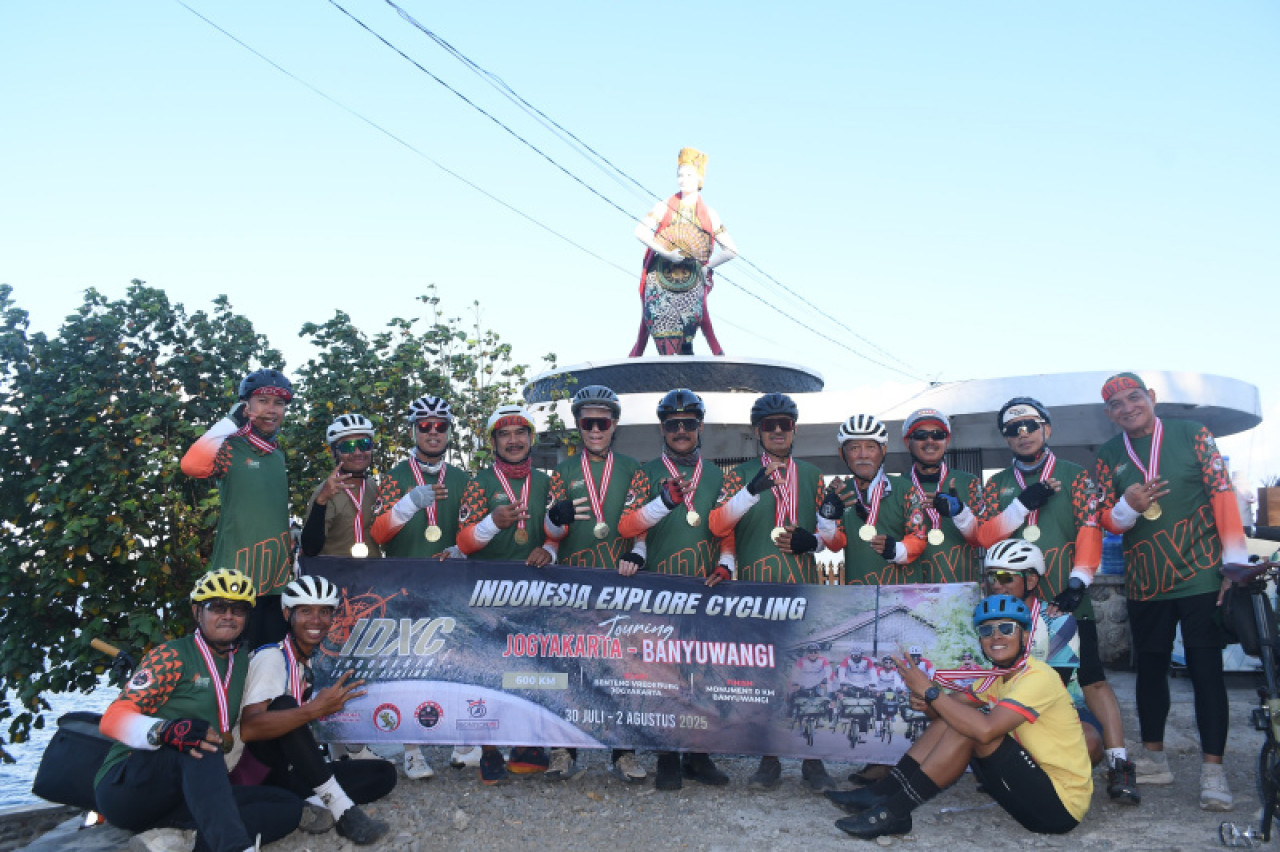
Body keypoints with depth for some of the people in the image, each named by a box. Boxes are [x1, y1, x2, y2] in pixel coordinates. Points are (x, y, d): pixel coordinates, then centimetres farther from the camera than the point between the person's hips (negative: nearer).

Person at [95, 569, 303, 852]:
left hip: (189, 795, 6)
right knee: (200, 751, -37)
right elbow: (113, 718, -15)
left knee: (290, 806, -15)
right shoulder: (173, 656, -5)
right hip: (126, 785, -6)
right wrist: (166, 731, -34)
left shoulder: (242, 664, 14)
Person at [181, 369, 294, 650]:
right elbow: (192, 465, -25)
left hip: (278, 577, 6)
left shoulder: (279, 456, 14)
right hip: (239, 574, -6)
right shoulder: (230, 449, -4)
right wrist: (230, 423, -18)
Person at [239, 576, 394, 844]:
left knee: (385, 773, -4)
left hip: (295, 772, 8)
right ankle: (343, 810, -36)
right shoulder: (271, 657, -14)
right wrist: (315, 709, -40)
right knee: (284, 704, -35)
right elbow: (248, 728, -31)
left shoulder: (307, 661, 13)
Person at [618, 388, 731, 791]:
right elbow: (626, 526, -7)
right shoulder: (648, 473, 5)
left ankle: (699, 754, 17)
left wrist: (725, 564, -2)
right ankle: (668, 759, 8)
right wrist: (664, 503, -22)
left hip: (707, 588, 3)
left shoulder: (715, 475, 14)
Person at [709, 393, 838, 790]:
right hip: (757, 585, -1)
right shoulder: (741, 475, 7)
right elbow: (717, 525, -8)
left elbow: (830, 524, 19)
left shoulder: (812, 475, 15)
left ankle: (812, 759, 8)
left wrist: (811, 539, -4)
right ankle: (769, 759, 12)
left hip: (805, 583, 2)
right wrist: (750, 491, -23)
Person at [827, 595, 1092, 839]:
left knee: (972, 727, -23)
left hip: (1061, 806, -9)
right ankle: (881, 793, 0)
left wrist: (930, 691, -25)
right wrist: (927, 702, -16)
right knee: (954, 720, 1)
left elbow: (986, 730, -33)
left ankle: (894, 811, -18)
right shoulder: (999, 678, 11)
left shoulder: (1038, 677, -19)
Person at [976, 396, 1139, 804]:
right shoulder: (997, 485, 14)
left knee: (1092, 678, -9)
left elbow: (1090, 530, -4)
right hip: (1012, 598, 3)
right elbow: (984, 536, 1)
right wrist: (1024, 503, -12)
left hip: (1066, 600, -3)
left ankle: (1119, 764, -5)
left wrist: (1078, 582, -17)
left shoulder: (1075, 476, 6)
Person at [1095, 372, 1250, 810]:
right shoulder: (1109, 455, 6)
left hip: (1200, 575, -3)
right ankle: (1154, 758, 25)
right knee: (1150, 668, 12)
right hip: (1144, 583, 4)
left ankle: (1213, 770, 3)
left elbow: (1223, 495, -4)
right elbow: (1108, 520, 8)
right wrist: (1127, 507, -16)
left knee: (1206, 669, -3)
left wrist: (1235, 563, -10)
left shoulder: (1191, 435, -1)